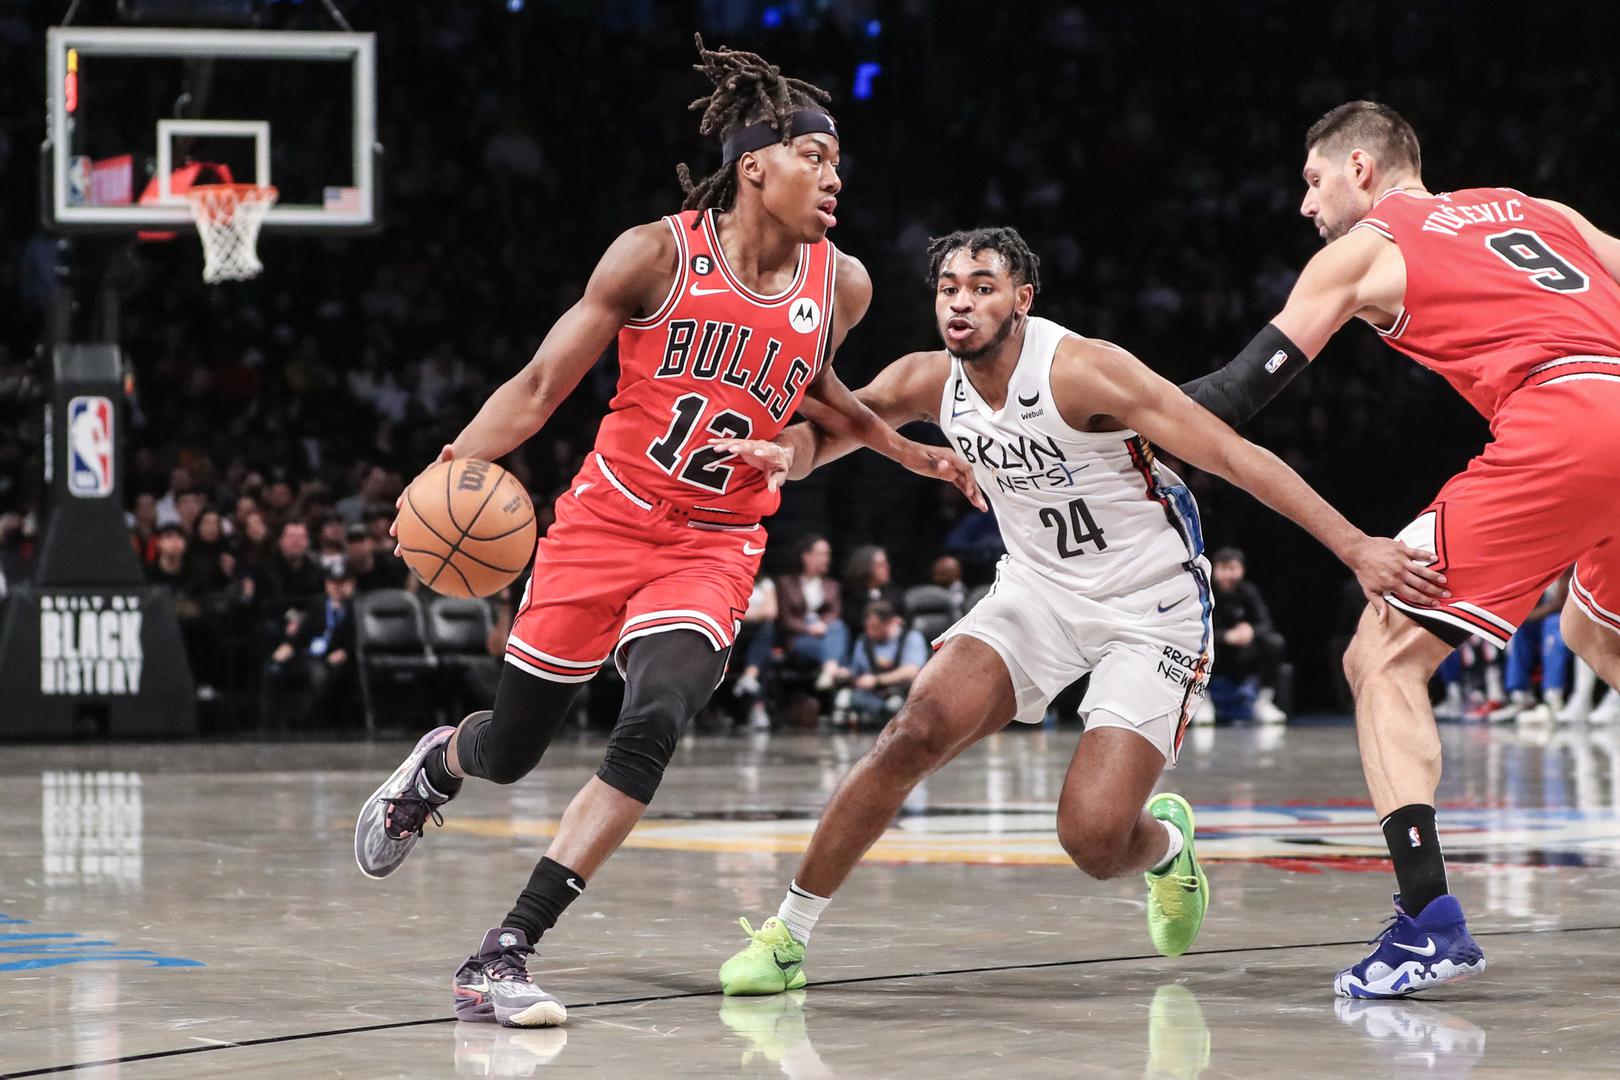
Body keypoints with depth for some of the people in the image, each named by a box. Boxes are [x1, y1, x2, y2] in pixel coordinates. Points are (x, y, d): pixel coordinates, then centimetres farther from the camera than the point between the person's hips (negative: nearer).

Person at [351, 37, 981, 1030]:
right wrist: (458, 466, -21)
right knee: (510, 750, 8)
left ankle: (506, 953, -21)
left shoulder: (840, 287, 0)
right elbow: (543, 383, -7)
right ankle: (438, 763, 48)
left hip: (715, 547, 2)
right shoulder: (658, 255, -10)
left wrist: (912, 453, 15)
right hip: (606, 523, -1)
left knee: (655, 724, -25)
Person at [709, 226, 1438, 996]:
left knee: (1094, 839, -17)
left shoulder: (1079, 370, -23)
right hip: (1037, 593, 5)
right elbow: (828, 430, 8)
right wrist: (783, 453, -20)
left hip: (1151, 611, -5)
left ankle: (1166, 841, 22)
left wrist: (1355, 548, -32)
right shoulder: (927, 383, -5)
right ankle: (786, 936, -10)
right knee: (918, 732, -19)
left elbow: (1235, 455, -25)